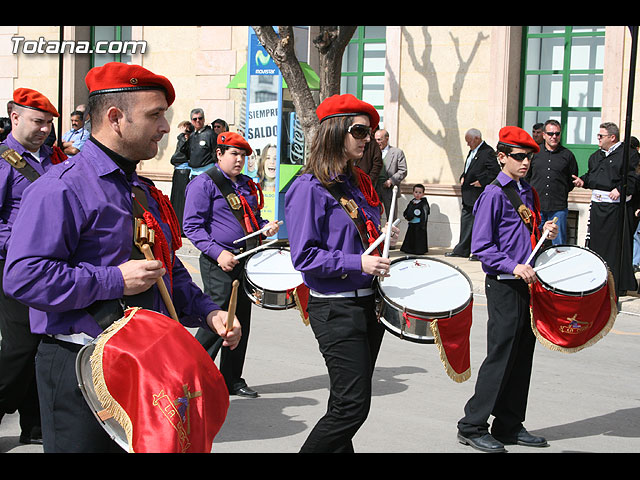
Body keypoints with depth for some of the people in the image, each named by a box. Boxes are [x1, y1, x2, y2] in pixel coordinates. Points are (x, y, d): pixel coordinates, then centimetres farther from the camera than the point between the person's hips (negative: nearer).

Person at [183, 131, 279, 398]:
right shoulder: (204, 183, -6)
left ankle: (232, 379, 20)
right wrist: (217, 253, -21)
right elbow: (192, 226, -12)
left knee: (241, 321, 9)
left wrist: (266, 226, 5)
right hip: (219, 264, -7)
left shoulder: (247, 186, 17)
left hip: (246, 261, 7)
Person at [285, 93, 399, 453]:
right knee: (353, 405, -9)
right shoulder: (310, 187, -11)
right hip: (336, 308, -8)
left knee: (348, 403, 13)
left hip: (369, 302, 8)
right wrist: (357, 262, -23)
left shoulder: (358, 182, 13)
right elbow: (304, 257, -17)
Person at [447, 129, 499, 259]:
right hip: (468, 196, 10)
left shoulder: (488, 152, -13)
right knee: (466, 220, 13)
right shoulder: (472, 151, 17)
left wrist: (481, 182, -18)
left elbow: (495, 170, -21)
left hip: (478, 194, -10)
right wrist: (463, 177, 11)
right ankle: (462, 250, 20)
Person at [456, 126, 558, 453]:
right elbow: (481, 246, -14)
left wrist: (545, 232, 4)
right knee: (501, 355, -5)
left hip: (527, 283, 8)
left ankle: (509, 426, 21)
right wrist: (512, 266, -24)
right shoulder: (494, 194, -10)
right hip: (503, 286, -8)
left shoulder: (528, 193, 14)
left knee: (523, 355, 11)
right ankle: (472, 427, 5)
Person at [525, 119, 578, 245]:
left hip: (558, 208, -1)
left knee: (559, 244, 2)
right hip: (536, 206, 1)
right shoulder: (534, 152, 6)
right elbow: (526, 176, 15)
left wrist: (561, 192, 8)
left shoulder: (567, 155, 5)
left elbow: (573, 180, 13)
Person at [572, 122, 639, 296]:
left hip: (616, 206, -7)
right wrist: (583, 180, 6)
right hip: (597, 205, 7)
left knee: (616, 245, -3)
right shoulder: (596, 156, 18)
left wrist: (620, 189, -24)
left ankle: (619, 285, 6)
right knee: (595, 242, 10)